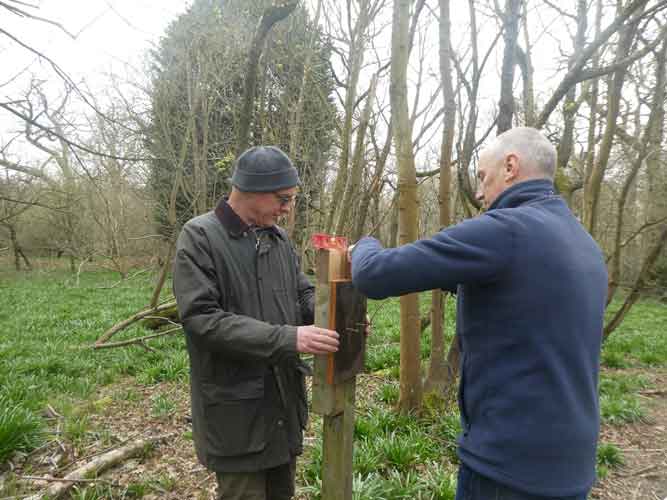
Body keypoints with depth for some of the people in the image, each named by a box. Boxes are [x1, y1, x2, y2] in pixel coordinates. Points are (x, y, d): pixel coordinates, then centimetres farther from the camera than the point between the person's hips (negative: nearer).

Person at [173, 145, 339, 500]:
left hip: (284, 397, 7)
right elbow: (201, 318, -23)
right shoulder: (199, 237, -14)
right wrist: (286, 338, -27)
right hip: (236, 407, -6)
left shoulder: (278, 238, 6)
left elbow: (303, 295, 12)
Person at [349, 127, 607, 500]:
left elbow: (374, 275, -20)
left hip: (508, 463, -8)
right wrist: (447, 276, 15)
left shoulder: (506, 229, -21)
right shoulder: (586, 245, 6)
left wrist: (365, 245, 1)